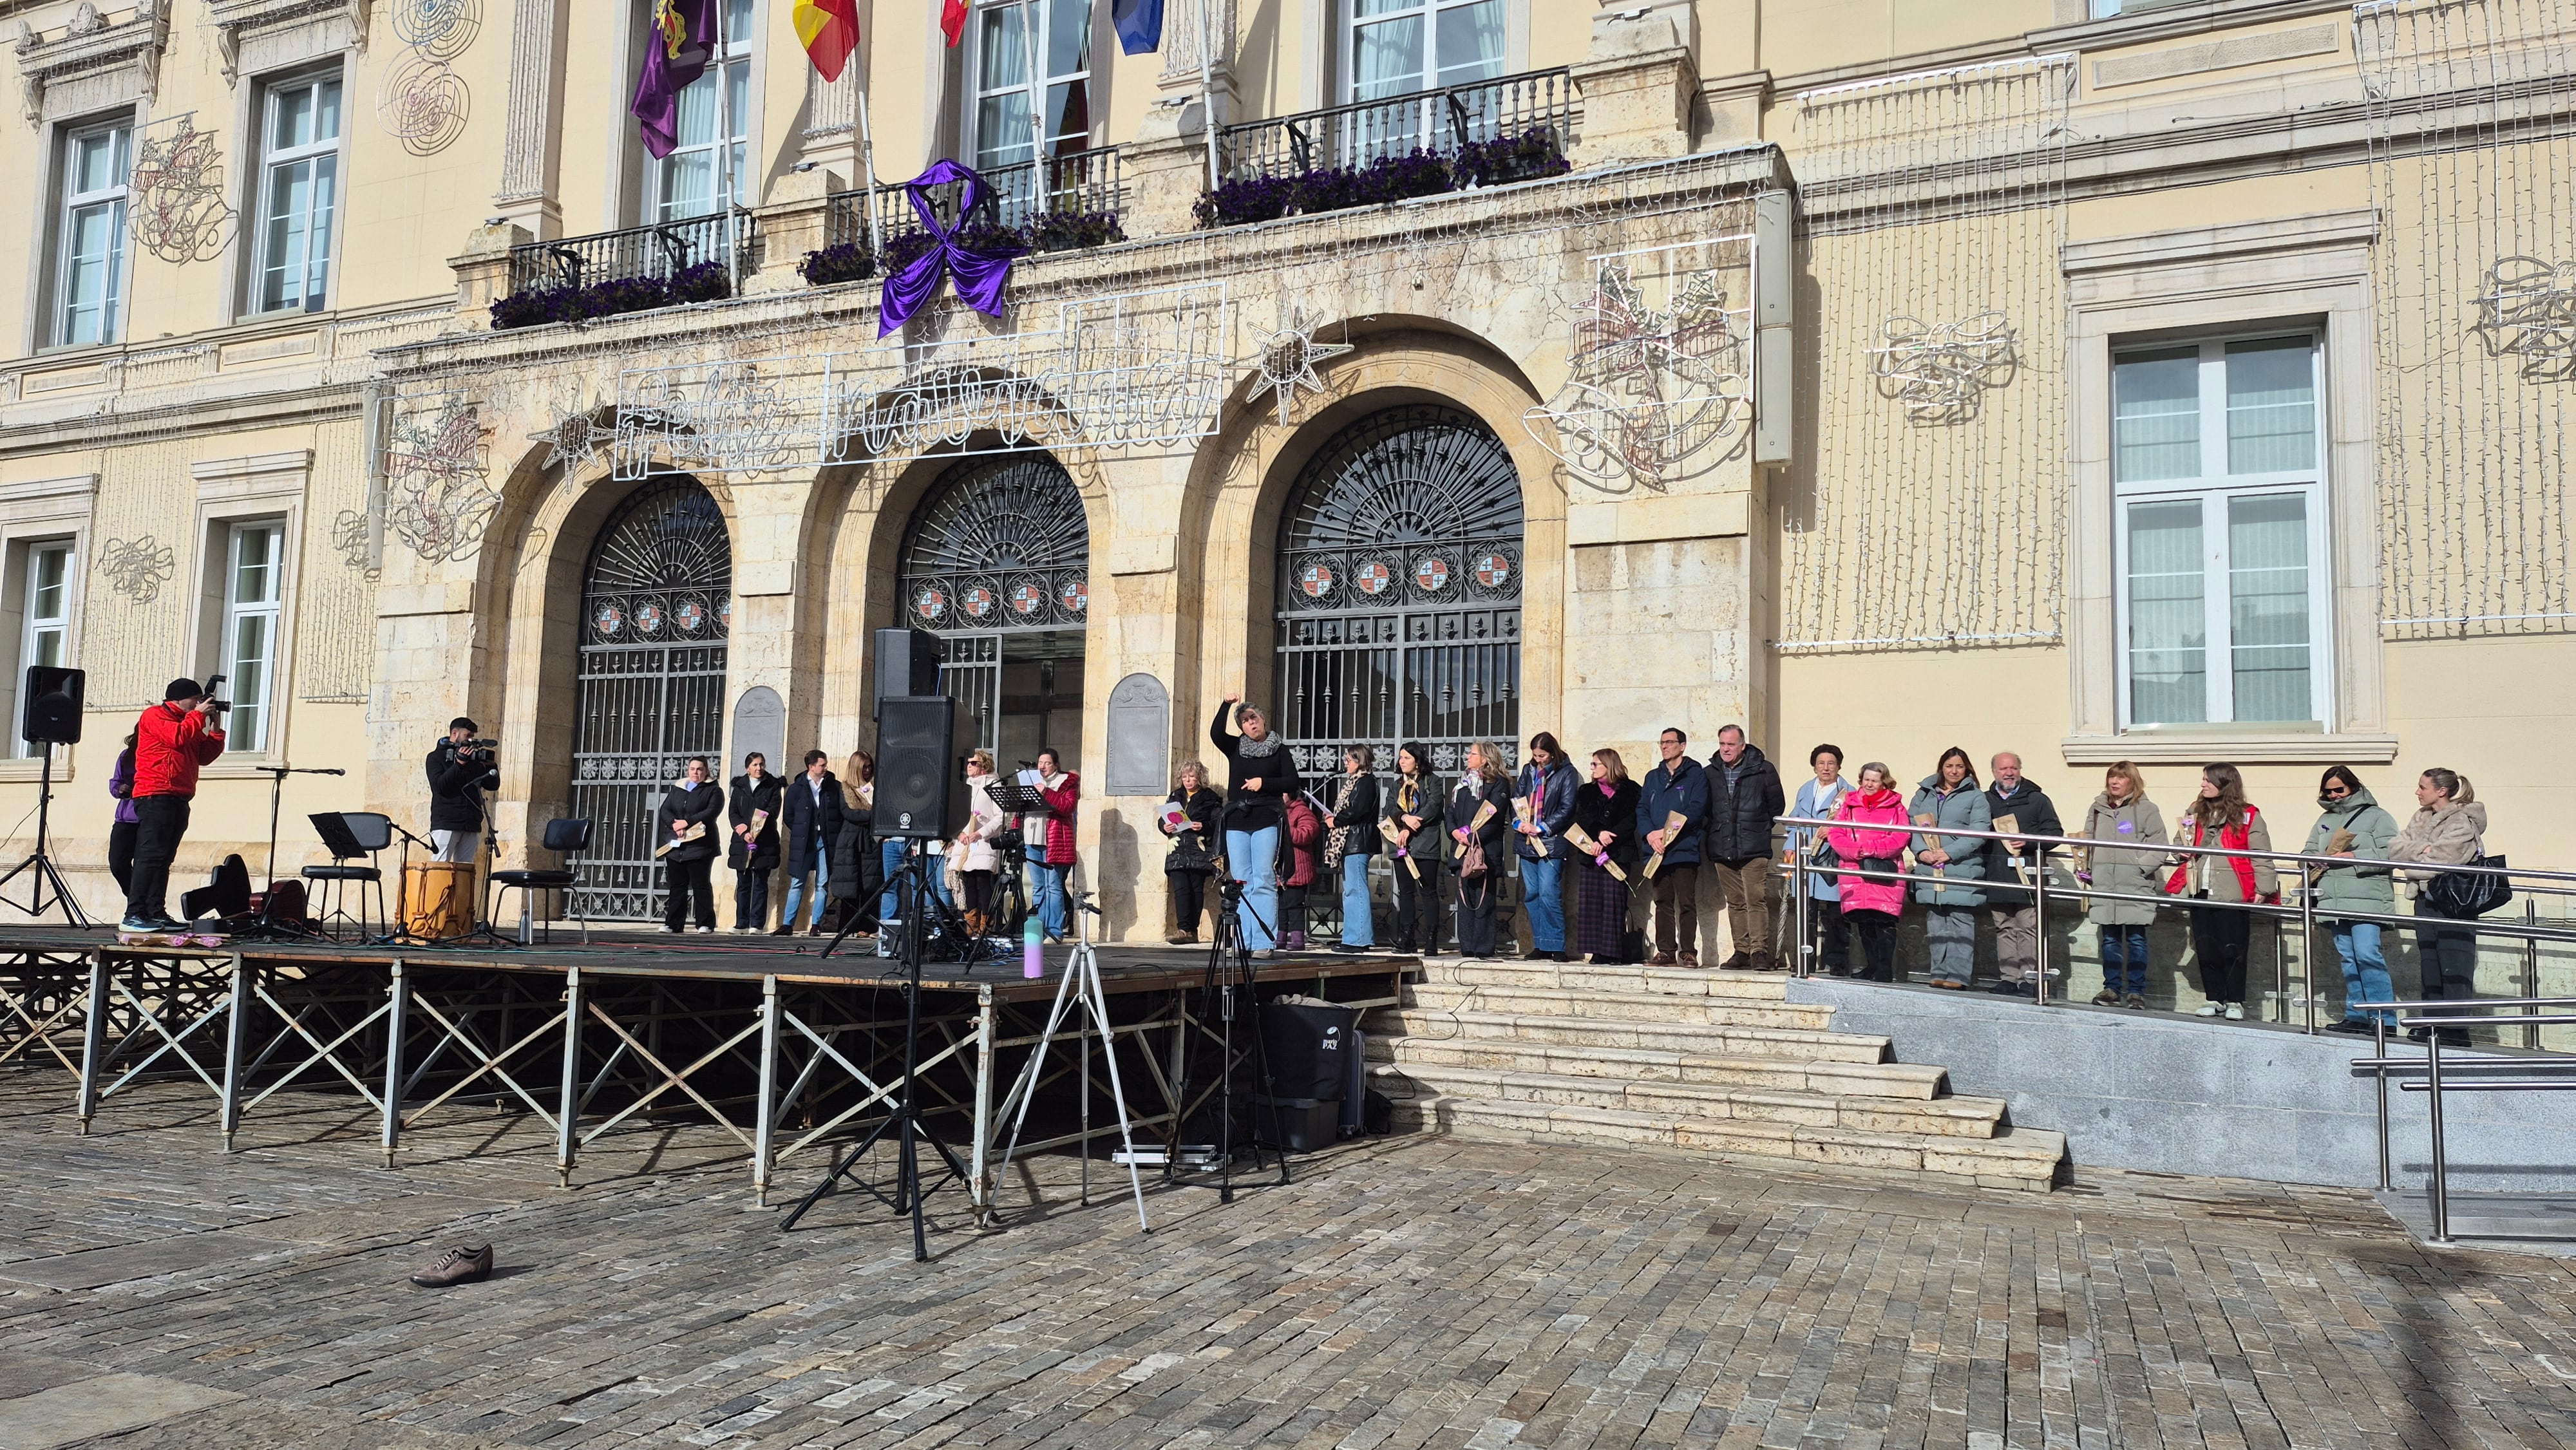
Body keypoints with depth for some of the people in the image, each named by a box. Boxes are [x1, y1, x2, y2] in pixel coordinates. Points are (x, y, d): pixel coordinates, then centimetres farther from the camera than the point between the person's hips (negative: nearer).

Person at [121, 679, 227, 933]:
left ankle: (156, 914, 8)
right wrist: (199, 715, -4)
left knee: (164, 859, 8)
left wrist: (215, 727, 12)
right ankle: (133, 915, -16)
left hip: (178, 798, 9)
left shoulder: (189, 722, 24)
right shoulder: (155, 715, 1)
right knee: (151, 855, -14)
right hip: (155, 795, -9)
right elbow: (178, 738, -17)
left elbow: (205, 756, 19)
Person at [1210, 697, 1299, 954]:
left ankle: (1265, 942, -12)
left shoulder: (1279, 752, 8)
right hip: (1237, 823, 3)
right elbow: (1215, 733, -5)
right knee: (1241, 882, 1)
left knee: (1264, 881, -10)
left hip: (1266, 822, -3)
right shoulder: (1235, 747, 13)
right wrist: (1227, 705, -10)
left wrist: (1264, 783, -8)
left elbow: (1292, 783, 2)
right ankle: (1243, 942, 2)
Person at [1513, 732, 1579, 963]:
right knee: (1531, 895, 7)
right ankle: (1540, 945, 14)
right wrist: (1519, 823, -6)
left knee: (1549, 894, -12)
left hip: (1552, 842, -6)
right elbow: (1516, 799, 12)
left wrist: (1541, 828, -13)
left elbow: (1566, 808, -7)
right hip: (1526, 840, 6)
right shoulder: (1528, 771, 13)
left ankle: (1556, 946, -7)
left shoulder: (1565, 773, -2)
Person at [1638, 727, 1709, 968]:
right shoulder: (1653, 777, 19)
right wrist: (1650, 834, -8)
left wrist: (1667, 832, -14)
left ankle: (1688, 952, -1)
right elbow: (1641, 809, 11)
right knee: (1663, 903, 7)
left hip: (1684, 850, -5)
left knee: (1686, 903, -5)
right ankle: (1665, 951, 10)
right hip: (1657, 851, 5)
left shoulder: (1695, 775, 1)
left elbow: (1696, 810, -9)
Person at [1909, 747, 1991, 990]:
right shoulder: (1923, 794, 15)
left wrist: (1950, 853, -16)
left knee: (1960, 923, -5)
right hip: (1930, 871, 4)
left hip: (1963, 871, -3)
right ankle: (1940, 975, 10)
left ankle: (1957, 977, -5)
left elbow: (1979, 832, -7)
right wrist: (1921, 851, -10)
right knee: (1935, 924, 5)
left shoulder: (1976, 796, 4)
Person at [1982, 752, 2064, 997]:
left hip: (2028, 874, -3)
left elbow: (2055, 832, 1)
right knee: (2004, 930, 8)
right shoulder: (1985, 801, 14)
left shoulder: (2037, 799, 6)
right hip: (1997, 879, 3)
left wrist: (2028, 841, -13)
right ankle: (2009, 979, 13)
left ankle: (2030, 981, -3)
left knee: (2029, 929, -6)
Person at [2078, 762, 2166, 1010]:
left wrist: (2139, 867, -13)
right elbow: (2087, 843, 17)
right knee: (2110, 939, 8)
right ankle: (2112, 989, 16)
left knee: (2136, 940, 1)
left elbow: (2160, 847, -4)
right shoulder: (2098, 808, 13)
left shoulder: (2146, 809, 0)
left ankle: (2136, 992, 8)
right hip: (2105, 887, 4)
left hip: (2136, 888, -4)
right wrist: (2086, 870, 6)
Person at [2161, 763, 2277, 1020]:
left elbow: (2261, 856, -5)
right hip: (2201, 891, 5)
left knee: (2233, 949, 0)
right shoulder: (2195, 812, 12)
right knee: (2206, 949, 8)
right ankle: (2215, 999, 19)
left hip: (2232, 893, -5)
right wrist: (2186, 847, 1)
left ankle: (2235, 1001, 11)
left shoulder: (2247, 816, -3)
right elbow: (2179, 843, 24)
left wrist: (2263, 889, -12)